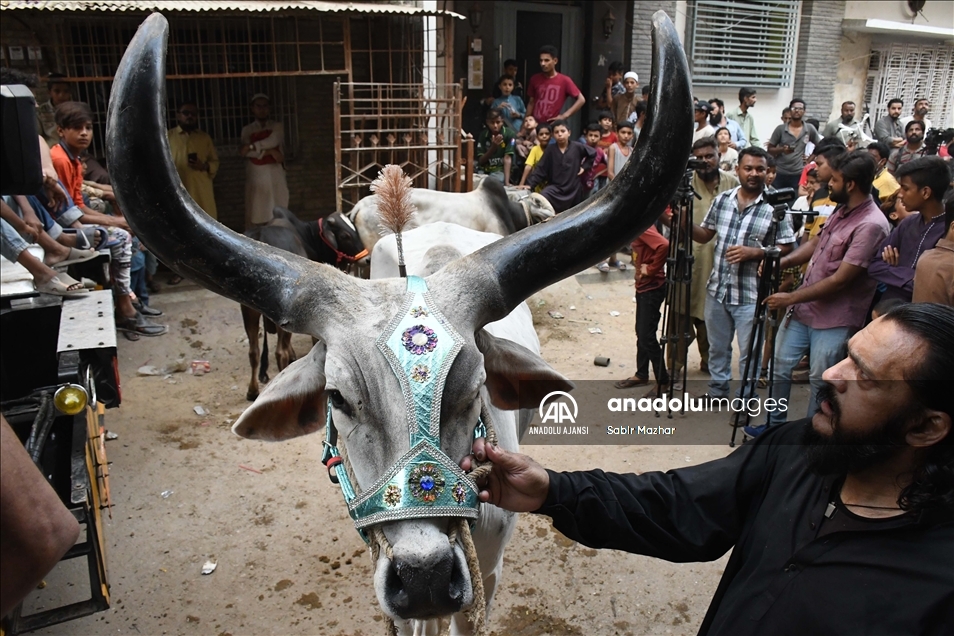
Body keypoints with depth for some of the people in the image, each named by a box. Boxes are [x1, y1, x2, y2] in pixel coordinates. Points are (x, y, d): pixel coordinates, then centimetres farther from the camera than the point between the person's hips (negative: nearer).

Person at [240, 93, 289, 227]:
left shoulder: (277, 126, 9)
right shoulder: (247, 130, 11)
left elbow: (273, 141, -11)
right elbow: (245, 152, -5)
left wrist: (252, 147, -12)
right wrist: (268, 151, -14)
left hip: (275, 175, 0)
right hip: (255, 176, 0)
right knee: (254, 215, -3)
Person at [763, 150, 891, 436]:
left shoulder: (871, 225, -22)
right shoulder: (842, 210, 5)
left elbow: (839, 280, -23)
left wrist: (791, 298, -17)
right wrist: (780, 262, 1)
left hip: (835, 319, -9)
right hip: (803, 308, 9)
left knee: (820, 382, 6)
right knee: (779, 367, 15)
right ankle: (774, 426, 31)